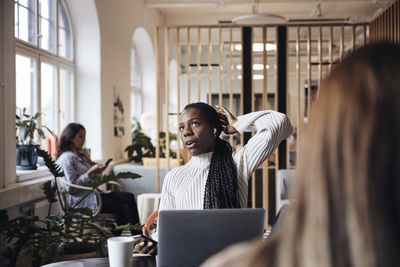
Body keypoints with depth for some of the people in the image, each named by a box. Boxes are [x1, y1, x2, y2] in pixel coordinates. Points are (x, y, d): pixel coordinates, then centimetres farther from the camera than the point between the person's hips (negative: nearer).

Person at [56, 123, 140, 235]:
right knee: (121, 208, -23)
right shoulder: (66, 158, -8)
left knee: (129, 197, -13)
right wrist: (90, 172, -18)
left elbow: (96, 179, 19)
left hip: (93, 193, 8)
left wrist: (89, 160, 6)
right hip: (81, 200, -8)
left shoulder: (80, 156, 19)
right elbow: (71, 188, -17)